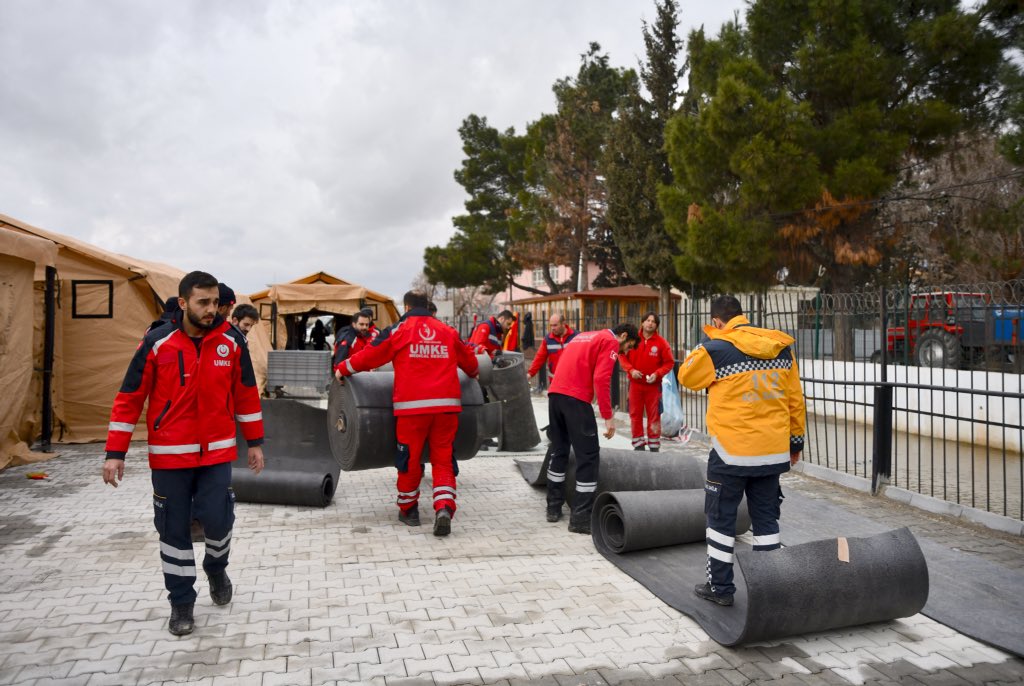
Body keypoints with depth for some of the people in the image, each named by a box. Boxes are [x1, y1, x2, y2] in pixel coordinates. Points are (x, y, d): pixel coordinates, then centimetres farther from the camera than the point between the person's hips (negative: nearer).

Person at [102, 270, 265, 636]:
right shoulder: (157, 342, -10)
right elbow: (129, 397, -5)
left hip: (217, 452, 1)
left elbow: (246, 393, 4)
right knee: (174, 528, 7)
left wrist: (255, 443, 6)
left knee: (218, 519, -2)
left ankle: (216, 567, 33)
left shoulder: (232, 340, -5)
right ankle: (181, 601, 25)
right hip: (169, 454, 0)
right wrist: (115, 453, -7)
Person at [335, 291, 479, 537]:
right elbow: (468, 360, 26)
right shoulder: (447, 331, 14)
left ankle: (408, 509, 25)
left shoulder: (399, 330, 5)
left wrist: (343, 369, 22)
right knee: (443, 459, 7)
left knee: (409, 459, 11)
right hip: (446, 403, 2)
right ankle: (444, 508, -11)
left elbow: (370, 355, 7)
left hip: (412, 405, -2)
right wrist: (474, 372, 48)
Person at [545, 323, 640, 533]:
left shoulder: (584, 336, 26)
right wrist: (608, 417, -10)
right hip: (576, 398, -8)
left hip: (554, 393, 8)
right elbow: (601, 379, -11)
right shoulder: (611, 342, 2)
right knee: (588, 456, -1)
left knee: (559, 451, 19)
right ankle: (580, 519, 0)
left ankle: (554, 508, 26)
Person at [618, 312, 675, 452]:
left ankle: (654, 446, 13)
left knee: (654, 415, 3)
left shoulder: (661, 342, -6)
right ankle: (638, 444, 16)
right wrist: (630, 370, -12)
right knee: (635, 414, 6)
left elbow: (669, 362, -2)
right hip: (635, 384, 1)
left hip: (653, 385, -1)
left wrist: (657, 374, -16)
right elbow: (622, 357, 4)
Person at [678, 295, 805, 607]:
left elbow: (687, 377, 5)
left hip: (731, 451, -5)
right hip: (773, 450, 5)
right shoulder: (782, 348, 4)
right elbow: (795, 398, 9)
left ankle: (720, 587, 17)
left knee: (721, 519, 9)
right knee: (766, 519, 15)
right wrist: (796, 440, 18)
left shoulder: (715, 349, -12)